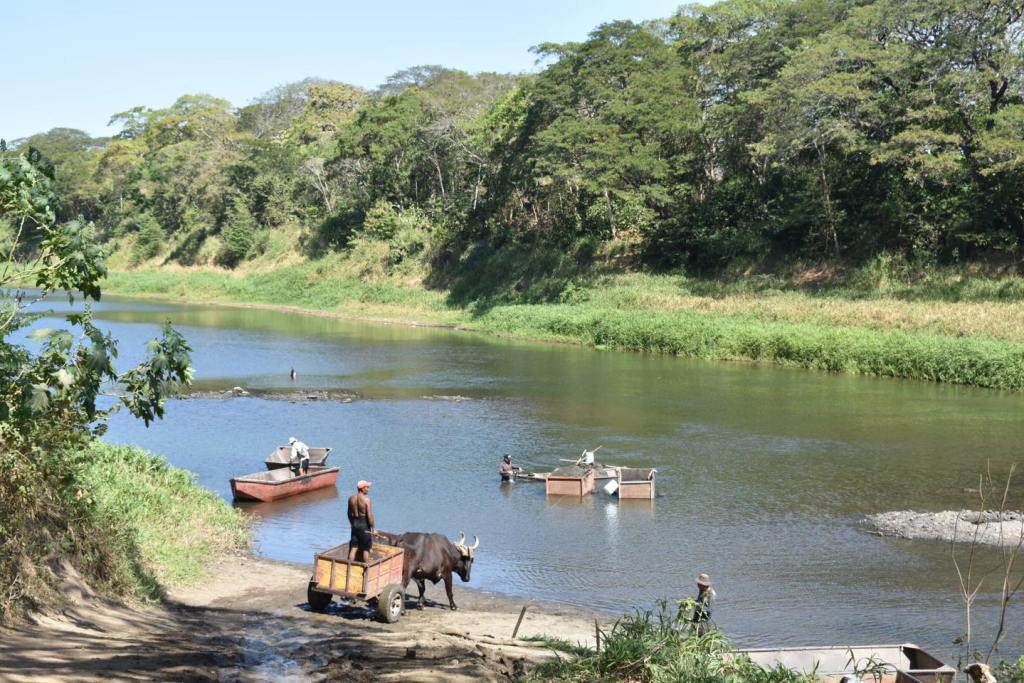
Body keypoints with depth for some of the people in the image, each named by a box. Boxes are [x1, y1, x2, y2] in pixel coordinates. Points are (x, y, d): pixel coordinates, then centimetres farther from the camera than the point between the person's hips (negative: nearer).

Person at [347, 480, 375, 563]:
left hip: (355, 523, 5)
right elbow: (369, 516, -18)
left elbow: (349, 513, 11)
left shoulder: (351, 498, 1)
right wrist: (372, 527, -7)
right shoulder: (366, 499, -18)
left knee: (354, 548, 11)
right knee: (366, 549, 7)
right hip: (364, 525, -5)